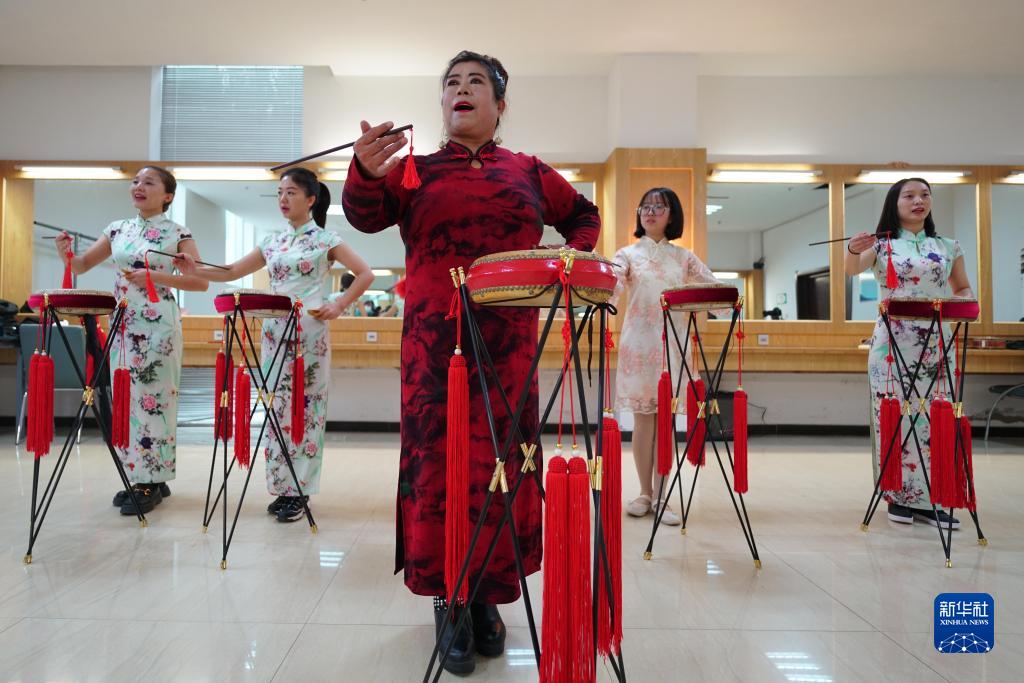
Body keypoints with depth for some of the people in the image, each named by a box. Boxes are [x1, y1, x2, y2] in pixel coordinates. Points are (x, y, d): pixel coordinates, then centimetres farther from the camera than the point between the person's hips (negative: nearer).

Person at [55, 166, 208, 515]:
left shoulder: (177, 233, -4)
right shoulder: (118, 229, 11)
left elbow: (200, 281, -10)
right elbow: (82, 265, 14)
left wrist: (155, 277, -20)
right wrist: (65, 253, -7)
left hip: (158, 327, -6)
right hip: (122, 325, 6)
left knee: (153, 400, -3)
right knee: (124, 400, 9)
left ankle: (152, 482, 8)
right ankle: (137, 477, 22)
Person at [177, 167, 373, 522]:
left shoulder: (326, 239, 0)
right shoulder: (272, 241, 14)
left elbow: (365, 274, -2)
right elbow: (232, 272, 13)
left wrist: (338, 305, -9)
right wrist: (194, 269, -2)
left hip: (309, 332, -5)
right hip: (274, 331, 6)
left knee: (304, 405, -2)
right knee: (277, 403, 6)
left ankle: (299, 491, 5)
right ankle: (282, 487, 16)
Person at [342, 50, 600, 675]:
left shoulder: (529, 172, 13)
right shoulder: (417, 170, 10)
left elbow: (584, 217, 25)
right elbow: (367, 216, -6)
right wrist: (367, 172, -27)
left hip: (508, 341, 1)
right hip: (435, 338, -1)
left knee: (501, 460, 4)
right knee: (438, 460, 0)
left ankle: (487, 594, 21)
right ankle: (448, 598, 16)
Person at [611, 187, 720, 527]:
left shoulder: (684, 257, 12)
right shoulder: (628, 253, 5)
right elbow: (609, 288, -12)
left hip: (674, 344, 2)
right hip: (639, 343, -1)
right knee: (643, 418, 2)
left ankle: (660, 497, 8)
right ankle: (645, 492, 15)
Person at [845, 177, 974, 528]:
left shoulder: (948, 246, 11)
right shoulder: (881, 245, 2)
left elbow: (963, 288, 18)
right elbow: (852, 268, -18)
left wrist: (963, 303, -5)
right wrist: (853, 250, -41)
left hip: (937, 344, 3)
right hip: (893, 344, -3)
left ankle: (931, 498, 13)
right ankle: (899, 496, 12)